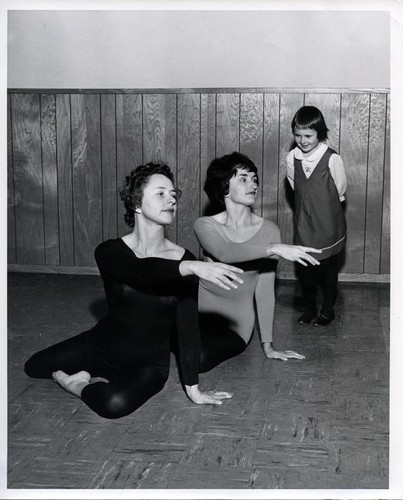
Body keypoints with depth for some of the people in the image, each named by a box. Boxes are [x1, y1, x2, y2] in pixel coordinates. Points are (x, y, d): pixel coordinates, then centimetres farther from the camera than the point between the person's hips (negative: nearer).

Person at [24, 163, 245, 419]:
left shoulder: (183, 259, -14)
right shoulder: (110, 253, -17)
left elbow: (189, 326, -12)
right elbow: (141, 271, -40)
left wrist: (193, 388, -14)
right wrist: (193, 267, -57)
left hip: (149, 364, -2)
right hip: (100, 346, 2)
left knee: (115, 403, -32)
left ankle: (82, 385, 0)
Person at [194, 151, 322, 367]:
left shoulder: (268, 230, -6)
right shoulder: (205, 225, -8)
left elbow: (265, 289, -5)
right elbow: (225, 253, -31)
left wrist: (268, 346, -6)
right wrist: (275, 249, -44)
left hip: (236, 323, 0)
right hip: (201, 310, 1)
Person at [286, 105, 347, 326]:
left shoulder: (332, 159, -18)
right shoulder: (291, 158, -7)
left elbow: (340, 190, -5)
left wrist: (325, 204, 6)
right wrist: (309, 203, 9)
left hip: (328, 224, -3)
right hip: (304, 224, 3)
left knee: (329, 268, 12)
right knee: (306, 269, 13)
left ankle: (328, 310, 28)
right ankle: (309, 308, 31)